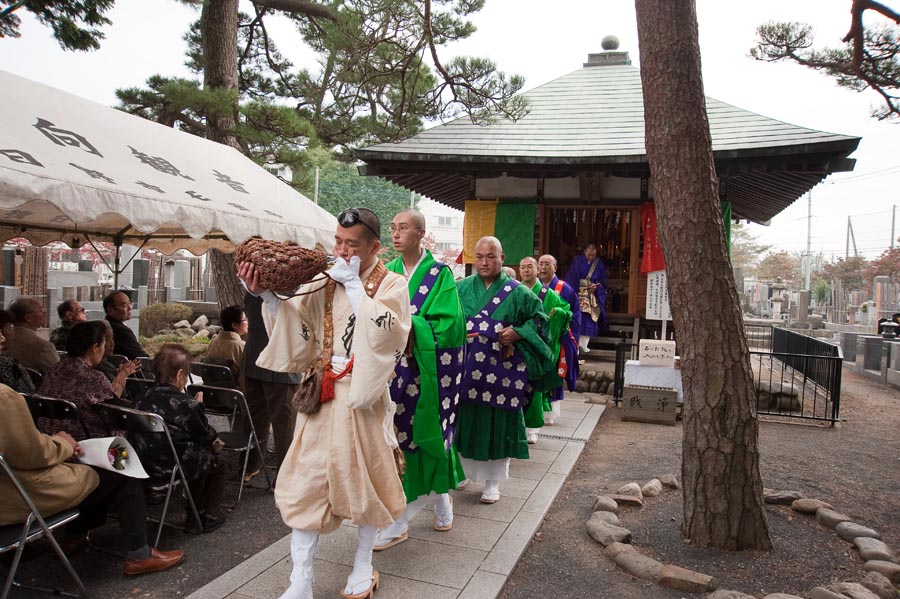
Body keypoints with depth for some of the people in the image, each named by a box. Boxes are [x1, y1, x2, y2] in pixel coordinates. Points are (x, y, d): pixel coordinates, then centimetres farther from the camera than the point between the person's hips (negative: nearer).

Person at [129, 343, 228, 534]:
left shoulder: (144, 398, 4)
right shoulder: (187, 405, -15)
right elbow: (206, 435, -4)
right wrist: (198, 408, 12)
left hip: (144, 464, 8)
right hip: (172, 466, -7)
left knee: (199, 453, 32)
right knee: (216, 461, 19)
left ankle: (195, 514, 39)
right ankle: (210, 515, 25)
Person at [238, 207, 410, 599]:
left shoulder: (391, 285, -4)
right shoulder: (325, 283, 5)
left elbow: (382, 331, -21)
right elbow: (296, 326, -1)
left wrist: (354, 285, -19)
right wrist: (267, 295, -14)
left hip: (363, 397, -3)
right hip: (323, 394, 3)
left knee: (363, 479, 10)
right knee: (308, 481, 2)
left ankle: (363, 567, 32)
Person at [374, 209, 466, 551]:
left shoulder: (440, 275, -5)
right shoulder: (388, 273, 8)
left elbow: (448, 325, -13)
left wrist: (409, 325, -20)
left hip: (428, 369, -3)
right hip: (394, 366, 3)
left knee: (425, 435, 5)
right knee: (397, 435, 3)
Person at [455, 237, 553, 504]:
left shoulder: (517, 292, 1)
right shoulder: (460, 288, 7)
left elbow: (538, 318, 5)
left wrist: (517, 333, -11)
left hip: (501, 371, -1)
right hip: (466, 369, 2)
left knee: (497, 423, 4)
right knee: (466, 420, 7)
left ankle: (493, 481, 19)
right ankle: (459, 472, 26)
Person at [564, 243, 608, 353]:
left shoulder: (599, 263, 4)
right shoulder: (577, 261, -3)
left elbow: (602, 281, 7)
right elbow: (571, 279, -3)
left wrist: (596, 286, -14)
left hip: (593, 295, 2)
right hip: (578, 294, -2)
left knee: (589, 319, -3)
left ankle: (583, 344, 4)